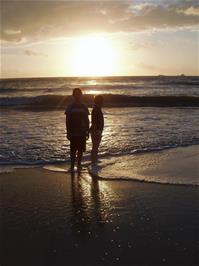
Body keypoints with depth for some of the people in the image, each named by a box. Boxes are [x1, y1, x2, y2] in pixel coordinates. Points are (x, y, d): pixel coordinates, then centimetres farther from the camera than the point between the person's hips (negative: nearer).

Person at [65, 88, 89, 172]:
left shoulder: (84, 107, 7)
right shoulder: (70, 107, 1)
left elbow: (87, 121, 9)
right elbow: (67, 121, 0)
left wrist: (87, 132, 5)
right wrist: (68, 133, -5)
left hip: (82, 133, 2)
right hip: (73, 133, -2)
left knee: (80, 150, 6)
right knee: (73, 151, -2)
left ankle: (79, 165, 17)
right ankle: (72, 166, 3)